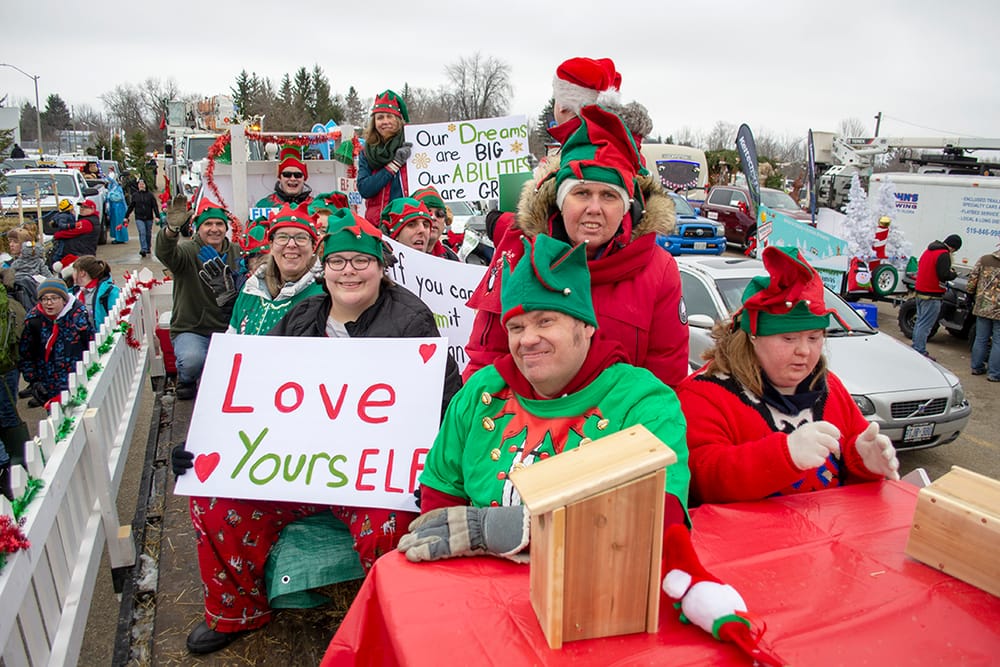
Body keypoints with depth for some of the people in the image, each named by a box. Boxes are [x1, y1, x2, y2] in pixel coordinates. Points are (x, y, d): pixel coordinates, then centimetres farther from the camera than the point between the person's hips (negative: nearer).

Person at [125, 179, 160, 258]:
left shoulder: (150, 194, 1)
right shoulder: (135, 195, 6)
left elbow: (155, 206, -2)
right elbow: (130, 207, 11)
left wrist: (157, 216, -12)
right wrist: (126, 216, 12)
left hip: (149, 218, 0)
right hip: (139, 218, 0)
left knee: (148, 233, 11)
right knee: (142, 232, -14)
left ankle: (148, 248, 27)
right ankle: (143, 249, -21)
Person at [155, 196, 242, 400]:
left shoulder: (236, 253, 9)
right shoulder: (188, 251, -5)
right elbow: (165, 253, -29)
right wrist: (172, 229, -51)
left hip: (227, 330, 3)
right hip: (191, 329, -3)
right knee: (193, 360, -33)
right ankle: (186, 380, 6)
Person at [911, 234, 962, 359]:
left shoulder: (928, 251, 12)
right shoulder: (944, 255, -15)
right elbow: (944, 275, -22)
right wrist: (953, 274, 0)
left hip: (920, 292, 9)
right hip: (932, 295, -9)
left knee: (920, 322, 16)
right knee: (925, 325, -7)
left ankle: (916, 348, 22)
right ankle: (920, 352, -5)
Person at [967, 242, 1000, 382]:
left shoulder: (984, 260, -3)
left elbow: (972, 280, 0)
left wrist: (970, 291, 17)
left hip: (982, 307, 3)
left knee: (981, 339, 15)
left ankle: (977, 367, 24)